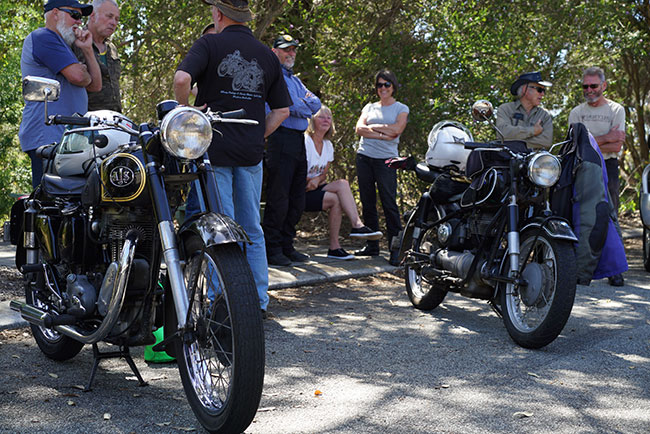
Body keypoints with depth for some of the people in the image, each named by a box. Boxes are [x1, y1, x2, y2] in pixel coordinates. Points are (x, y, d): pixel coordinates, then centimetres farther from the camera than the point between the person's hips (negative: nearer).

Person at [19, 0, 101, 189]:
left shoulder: (64, 47, 29)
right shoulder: (42, 37, -3)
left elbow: (95, 85, 22)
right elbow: (77, 76, -15)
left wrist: (88, 50, 12)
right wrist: (86, 74, 10)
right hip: (47, 137, -10)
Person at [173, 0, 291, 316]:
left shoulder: (210, 44, -3)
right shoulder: (266, 55, 12)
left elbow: (182, 79, -21)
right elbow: (282, 109, 11)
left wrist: (185, 111, -5)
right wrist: (258, 136, 13)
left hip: (215, 148, -4)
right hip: (251, 153, 4)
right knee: (251, 228, 12)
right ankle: (258, 300, 16)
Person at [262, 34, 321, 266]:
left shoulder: (295, 80, 26)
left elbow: (316, 104, 13)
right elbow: (290, 106, -14)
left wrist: (300, 105, -5)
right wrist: (306, 106, 3)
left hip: (299, 142, 9)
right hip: (281, 140, -9)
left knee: (297, 199, 9)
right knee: (278, 199, -8)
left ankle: (287, 246, 17)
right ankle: (272, 249, -2)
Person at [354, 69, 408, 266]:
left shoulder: (401, 109, 9)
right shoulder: (370, 107, 18)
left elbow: (396, 129, -9)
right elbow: (359, 129, 3)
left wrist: (371, 127, -1)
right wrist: (382, 134, -9)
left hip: (386, 159, -4)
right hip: (364, 156, 4)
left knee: (389, 202, -11)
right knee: (367, 203, 4)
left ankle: (395, 248, -9)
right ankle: (372, 245, 11)